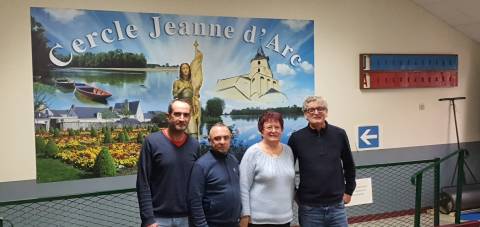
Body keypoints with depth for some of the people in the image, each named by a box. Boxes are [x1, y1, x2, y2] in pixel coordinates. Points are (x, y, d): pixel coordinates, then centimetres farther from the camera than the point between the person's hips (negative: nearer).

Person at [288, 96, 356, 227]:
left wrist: (349, 191, 12)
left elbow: (349, 165, 11)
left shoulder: (339, 134, -1)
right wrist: (294, 195, 5)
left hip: (337, 206, 1)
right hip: (309, 208, -1)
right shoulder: (297, 138, -5)